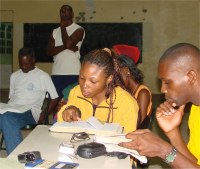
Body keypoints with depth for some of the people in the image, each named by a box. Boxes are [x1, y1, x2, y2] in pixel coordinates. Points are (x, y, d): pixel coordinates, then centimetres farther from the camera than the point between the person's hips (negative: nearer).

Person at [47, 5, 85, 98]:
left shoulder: (79, 29, 2)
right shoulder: (55, 31, 17)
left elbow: (68, 43, -16)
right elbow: (49, 51, 5)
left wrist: (63, 27, 0)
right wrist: (66, 47, -10)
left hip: (72, 73, -4)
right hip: (56, 73, 5)